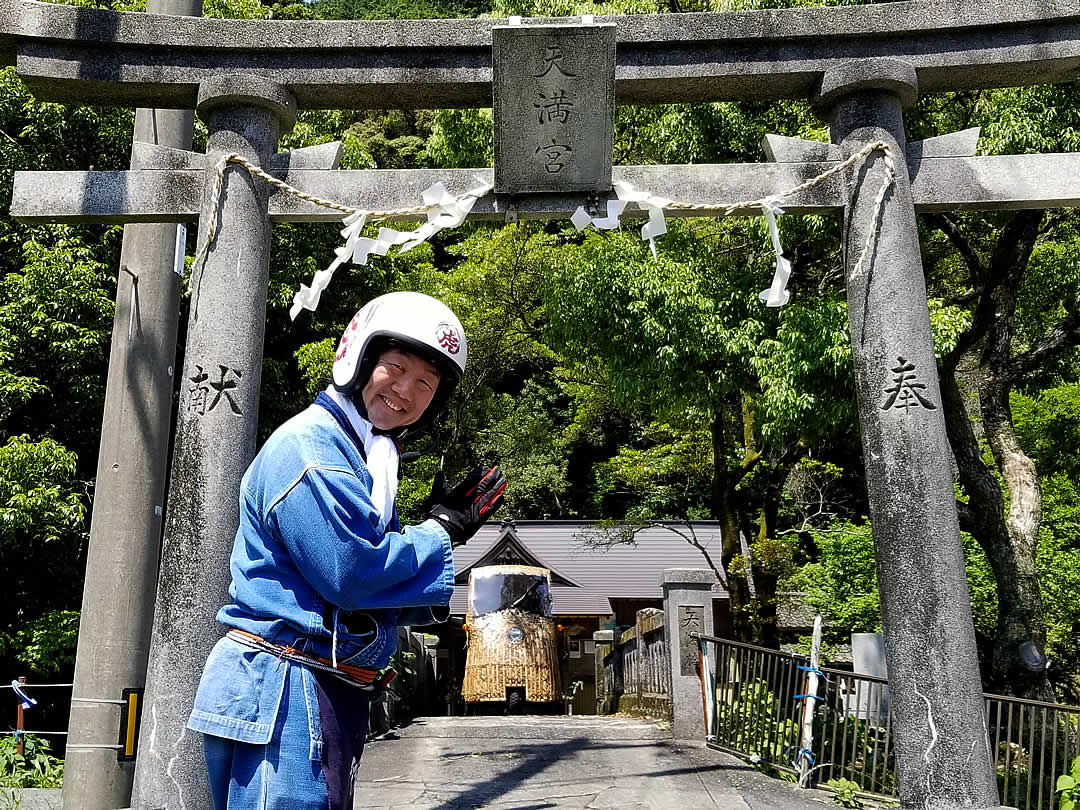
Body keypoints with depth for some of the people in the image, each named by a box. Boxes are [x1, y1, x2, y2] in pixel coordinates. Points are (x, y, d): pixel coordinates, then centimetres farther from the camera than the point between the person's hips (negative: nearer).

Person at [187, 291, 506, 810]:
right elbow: (351, 571, -23)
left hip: (330, 692, 10)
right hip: (283, 692, -10)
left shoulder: (368, 459, 17)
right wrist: (441, 533, -10)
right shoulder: (310, 445, -14)